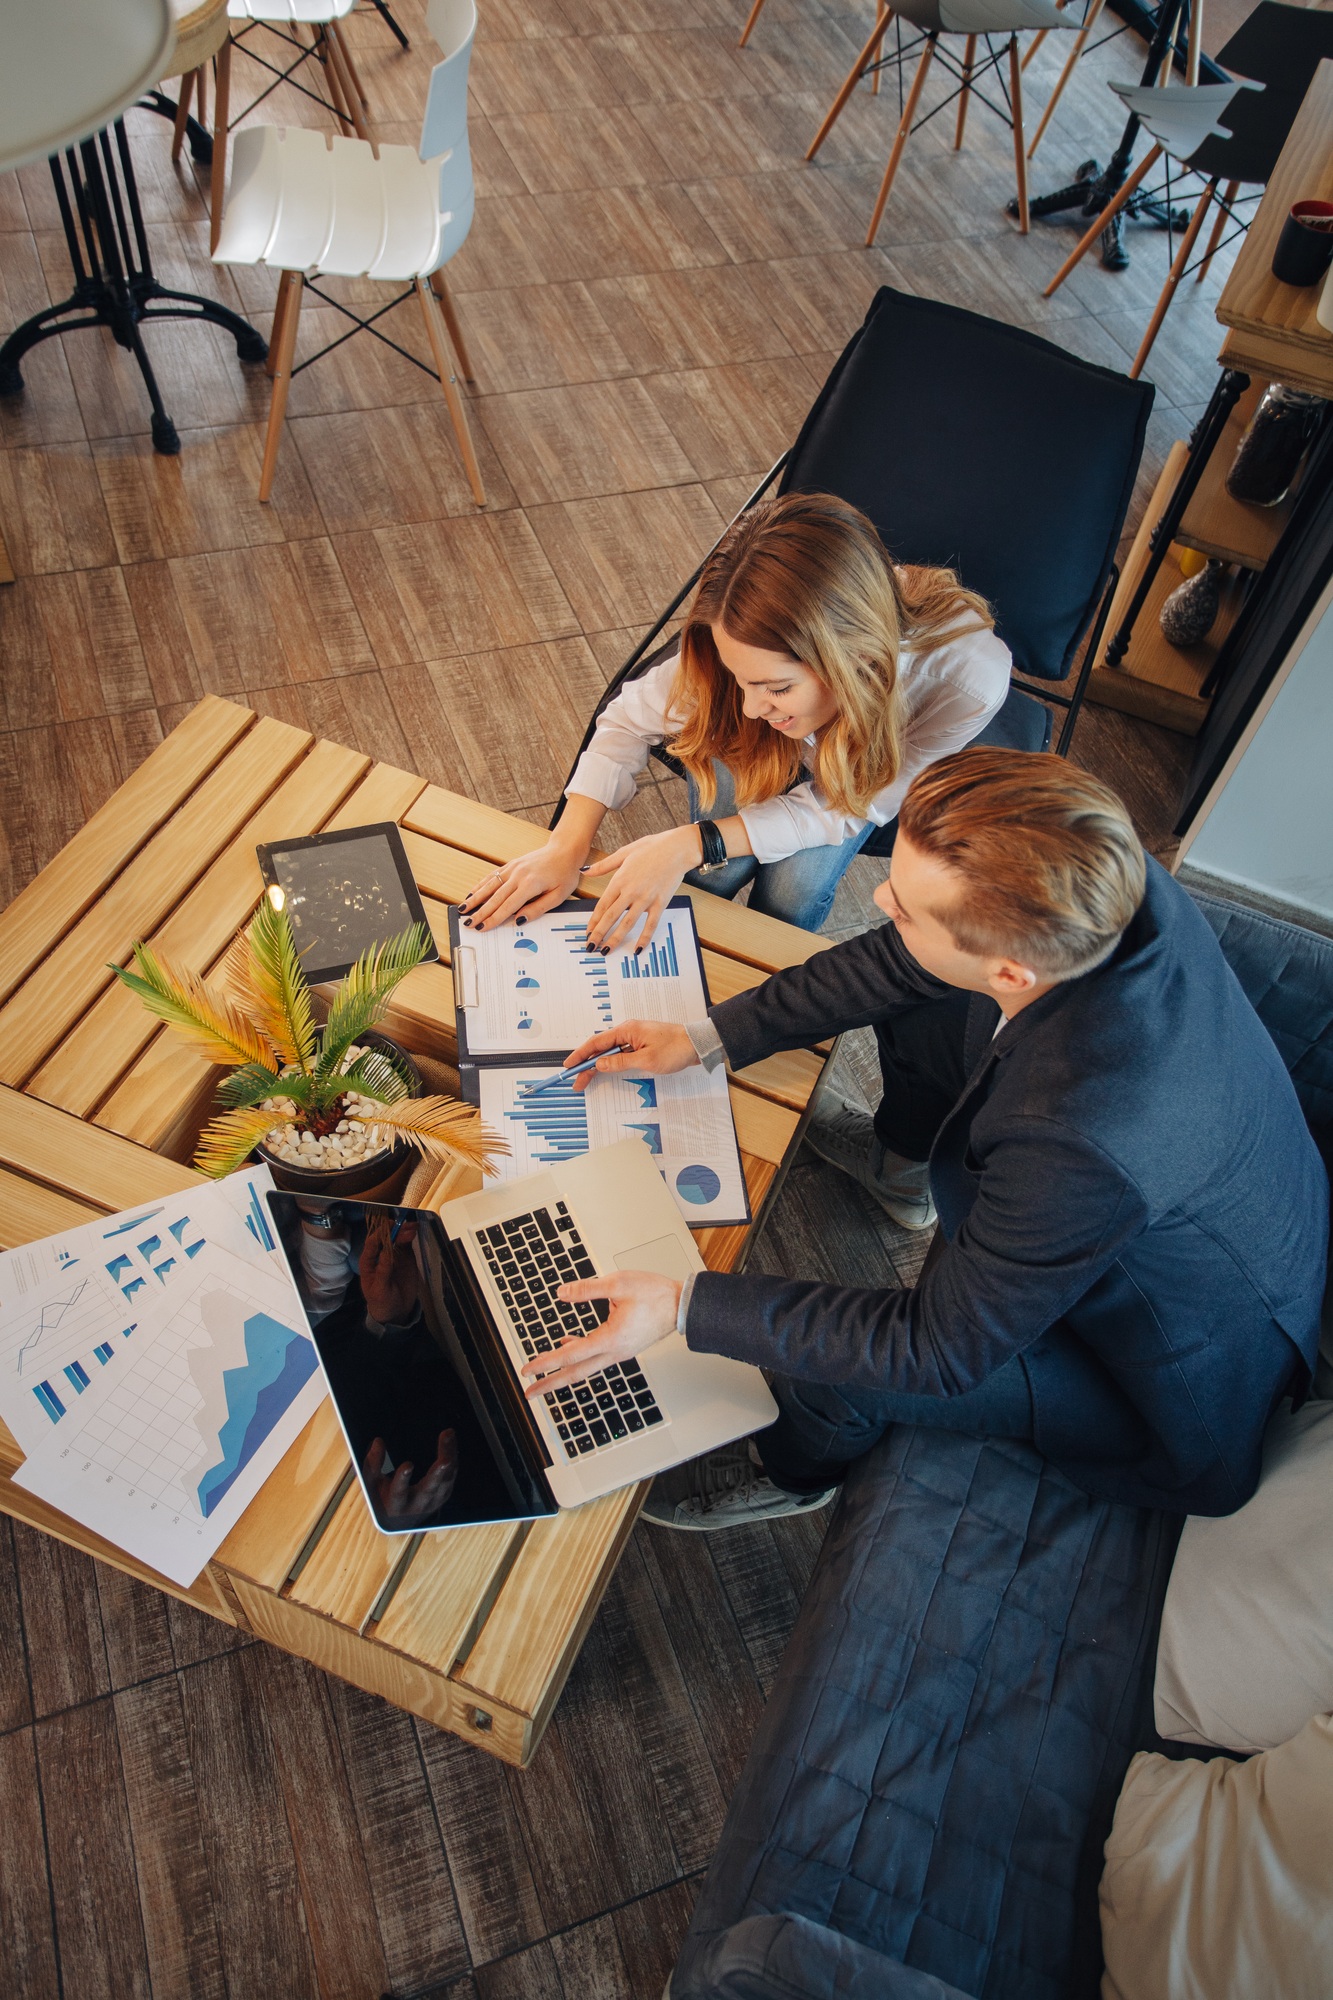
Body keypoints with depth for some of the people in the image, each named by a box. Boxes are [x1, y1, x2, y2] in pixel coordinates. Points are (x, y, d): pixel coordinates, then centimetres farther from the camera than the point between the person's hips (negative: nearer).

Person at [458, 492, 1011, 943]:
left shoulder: (969, 679, -44)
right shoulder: (755, 647, -40)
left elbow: (841, 808, -30)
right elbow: (632, 718, -21)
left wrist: (691, 843, -40)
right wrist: (566, 847, -33)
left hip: (873, 765, 0)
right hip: (762, 751, 1)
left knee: (793, 891, -22)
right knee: (712, 877, -20)